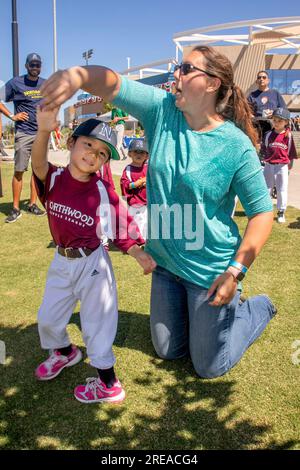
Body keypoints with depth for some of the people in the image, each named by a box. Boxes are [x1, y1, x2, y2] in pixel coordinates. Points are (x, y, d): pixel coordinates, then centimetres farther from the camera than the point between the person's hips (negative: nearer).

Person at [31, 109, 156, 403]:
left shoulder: (104, 193, -14)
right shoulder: (54, 179, -10)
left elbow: (121, 228, -11)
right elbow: (39, 164, -33)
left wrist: (139, 254, -28)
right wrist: (43, 132, -53)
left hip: (92, 263, -4)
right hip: (62, 261, 4)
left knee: (96, 324, 6)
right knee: (48, 318, 20)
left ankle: (108, 384, 23)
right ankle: (65, 353, 52)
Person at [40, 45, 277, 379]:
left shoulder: (236, 145, -18)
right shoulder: (162, 110, -8)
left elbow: (262, 211, -14)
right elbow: (113, 84, -18)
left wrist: (236, 271, -21)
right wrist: (78, 75, -41)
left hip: (210, 271, -5)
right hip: (165, 262, 5)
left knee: (209, 367, 15)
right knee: (168, 351, 23)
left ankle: (258, 307, 35)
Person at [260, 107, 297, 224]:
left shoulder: (288, 135, -4)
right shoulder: (269, 134, -1)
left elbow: (291, 151, 3)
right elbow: (263, 149, 10)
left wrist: (290, 163, 6)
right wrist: (265, 158, 5)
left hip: (282, 167, -1)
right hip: (269, 166, 2)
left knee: (282, 190, 5)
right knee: (266, 189, 9)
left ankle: (281, 212, 17)